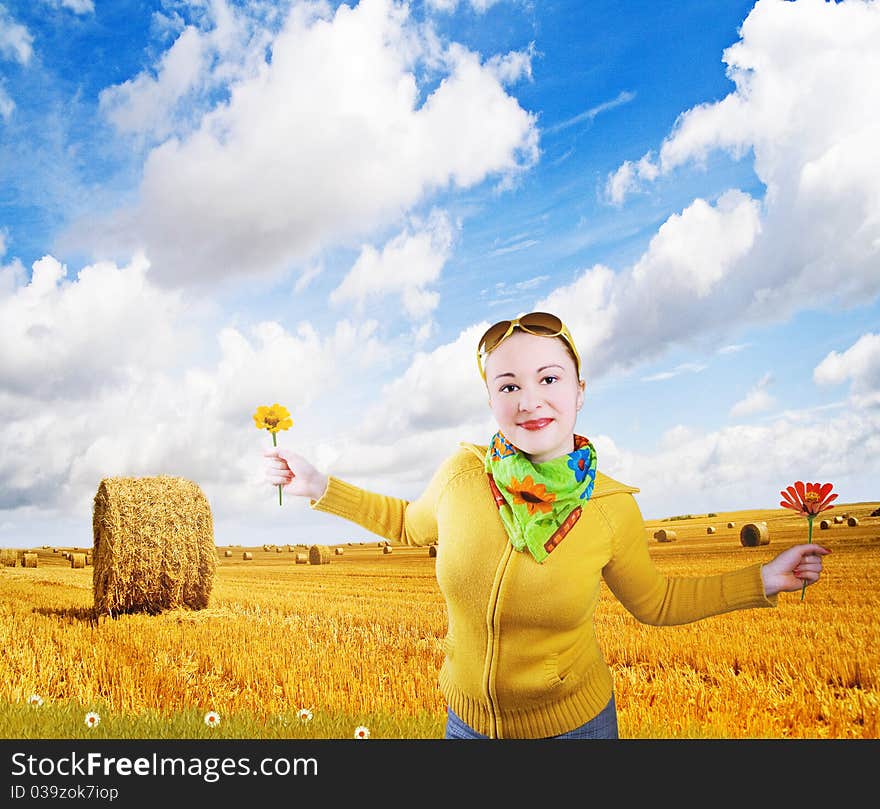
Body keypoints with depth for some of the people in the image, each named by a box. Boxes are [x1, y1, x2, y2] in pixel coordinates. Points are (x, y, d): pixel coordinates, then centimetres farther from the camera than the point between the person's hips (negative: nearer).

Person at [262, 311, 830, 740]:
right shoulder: (464, 471, -16)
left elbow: (652, 601, 0)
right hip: (469, 721, 2)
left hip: (573, 724, -1)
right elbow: (413, 525, 6)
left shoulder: (613, 508, -18)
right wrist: (319, 486, 0)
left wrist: (763, 581, -5)